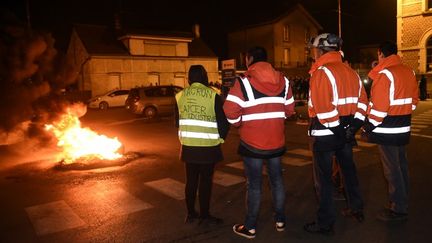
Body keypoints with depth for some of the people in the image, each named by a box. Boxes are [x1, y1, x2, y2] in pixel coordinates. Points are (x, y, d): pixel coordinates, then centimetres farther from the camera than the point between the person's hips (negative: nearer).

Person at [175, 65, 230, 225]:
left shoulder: (180, 96, 1)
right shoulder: (213, 95, -10)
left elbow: (177, 122, 10)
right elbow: (223, 122, -8)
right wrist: (220, 137, 10)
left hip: (188, 146, 4)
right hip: (208, 146, -3)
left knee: (191, 180, 14)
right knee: (205, 181, 7)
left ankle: (191, 214, 25)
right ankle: (204, 215, 17)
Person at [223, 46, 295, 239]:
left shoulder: (244, 82, -13)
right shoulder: (283, 81, 4)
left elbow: (230, 110, -20)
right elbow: (289, 109, 9)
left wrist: (239, 124, -2)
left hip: (252, 142, -5)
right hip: (276, 141, 5)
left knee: (254, 185, 5)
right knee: (277, 181, 18)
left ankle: (250, 227, 17)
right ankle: (280, 220, 30)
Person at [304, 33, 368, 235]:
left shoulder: (321, 73, -16)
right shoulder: (350, 72, 9)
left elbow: (324, 109, -25)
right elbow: (362, 101, 8)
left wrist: (338, 131, -16)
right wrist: (353, 127, 5)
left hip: (324, 133, -8)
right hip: (345, 131, 8)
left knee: (323, 178, 3)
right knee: (348, 169, 22)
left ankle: (325, 223, 14)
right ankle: (356, 209, 39)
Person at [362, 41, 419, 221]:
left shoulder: (384, 74, -17)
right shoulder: (409, 72, 10)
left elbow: (379, 106, -21)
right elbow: (414, 99, 15)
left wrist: (368, 126, -12)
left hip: (387, 130, -9)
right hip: (403, 128, 9)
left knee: (392, 168, -1)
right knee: (401, 165, 17)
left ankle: (398, 209, 8)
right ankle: (401, 203, 29)